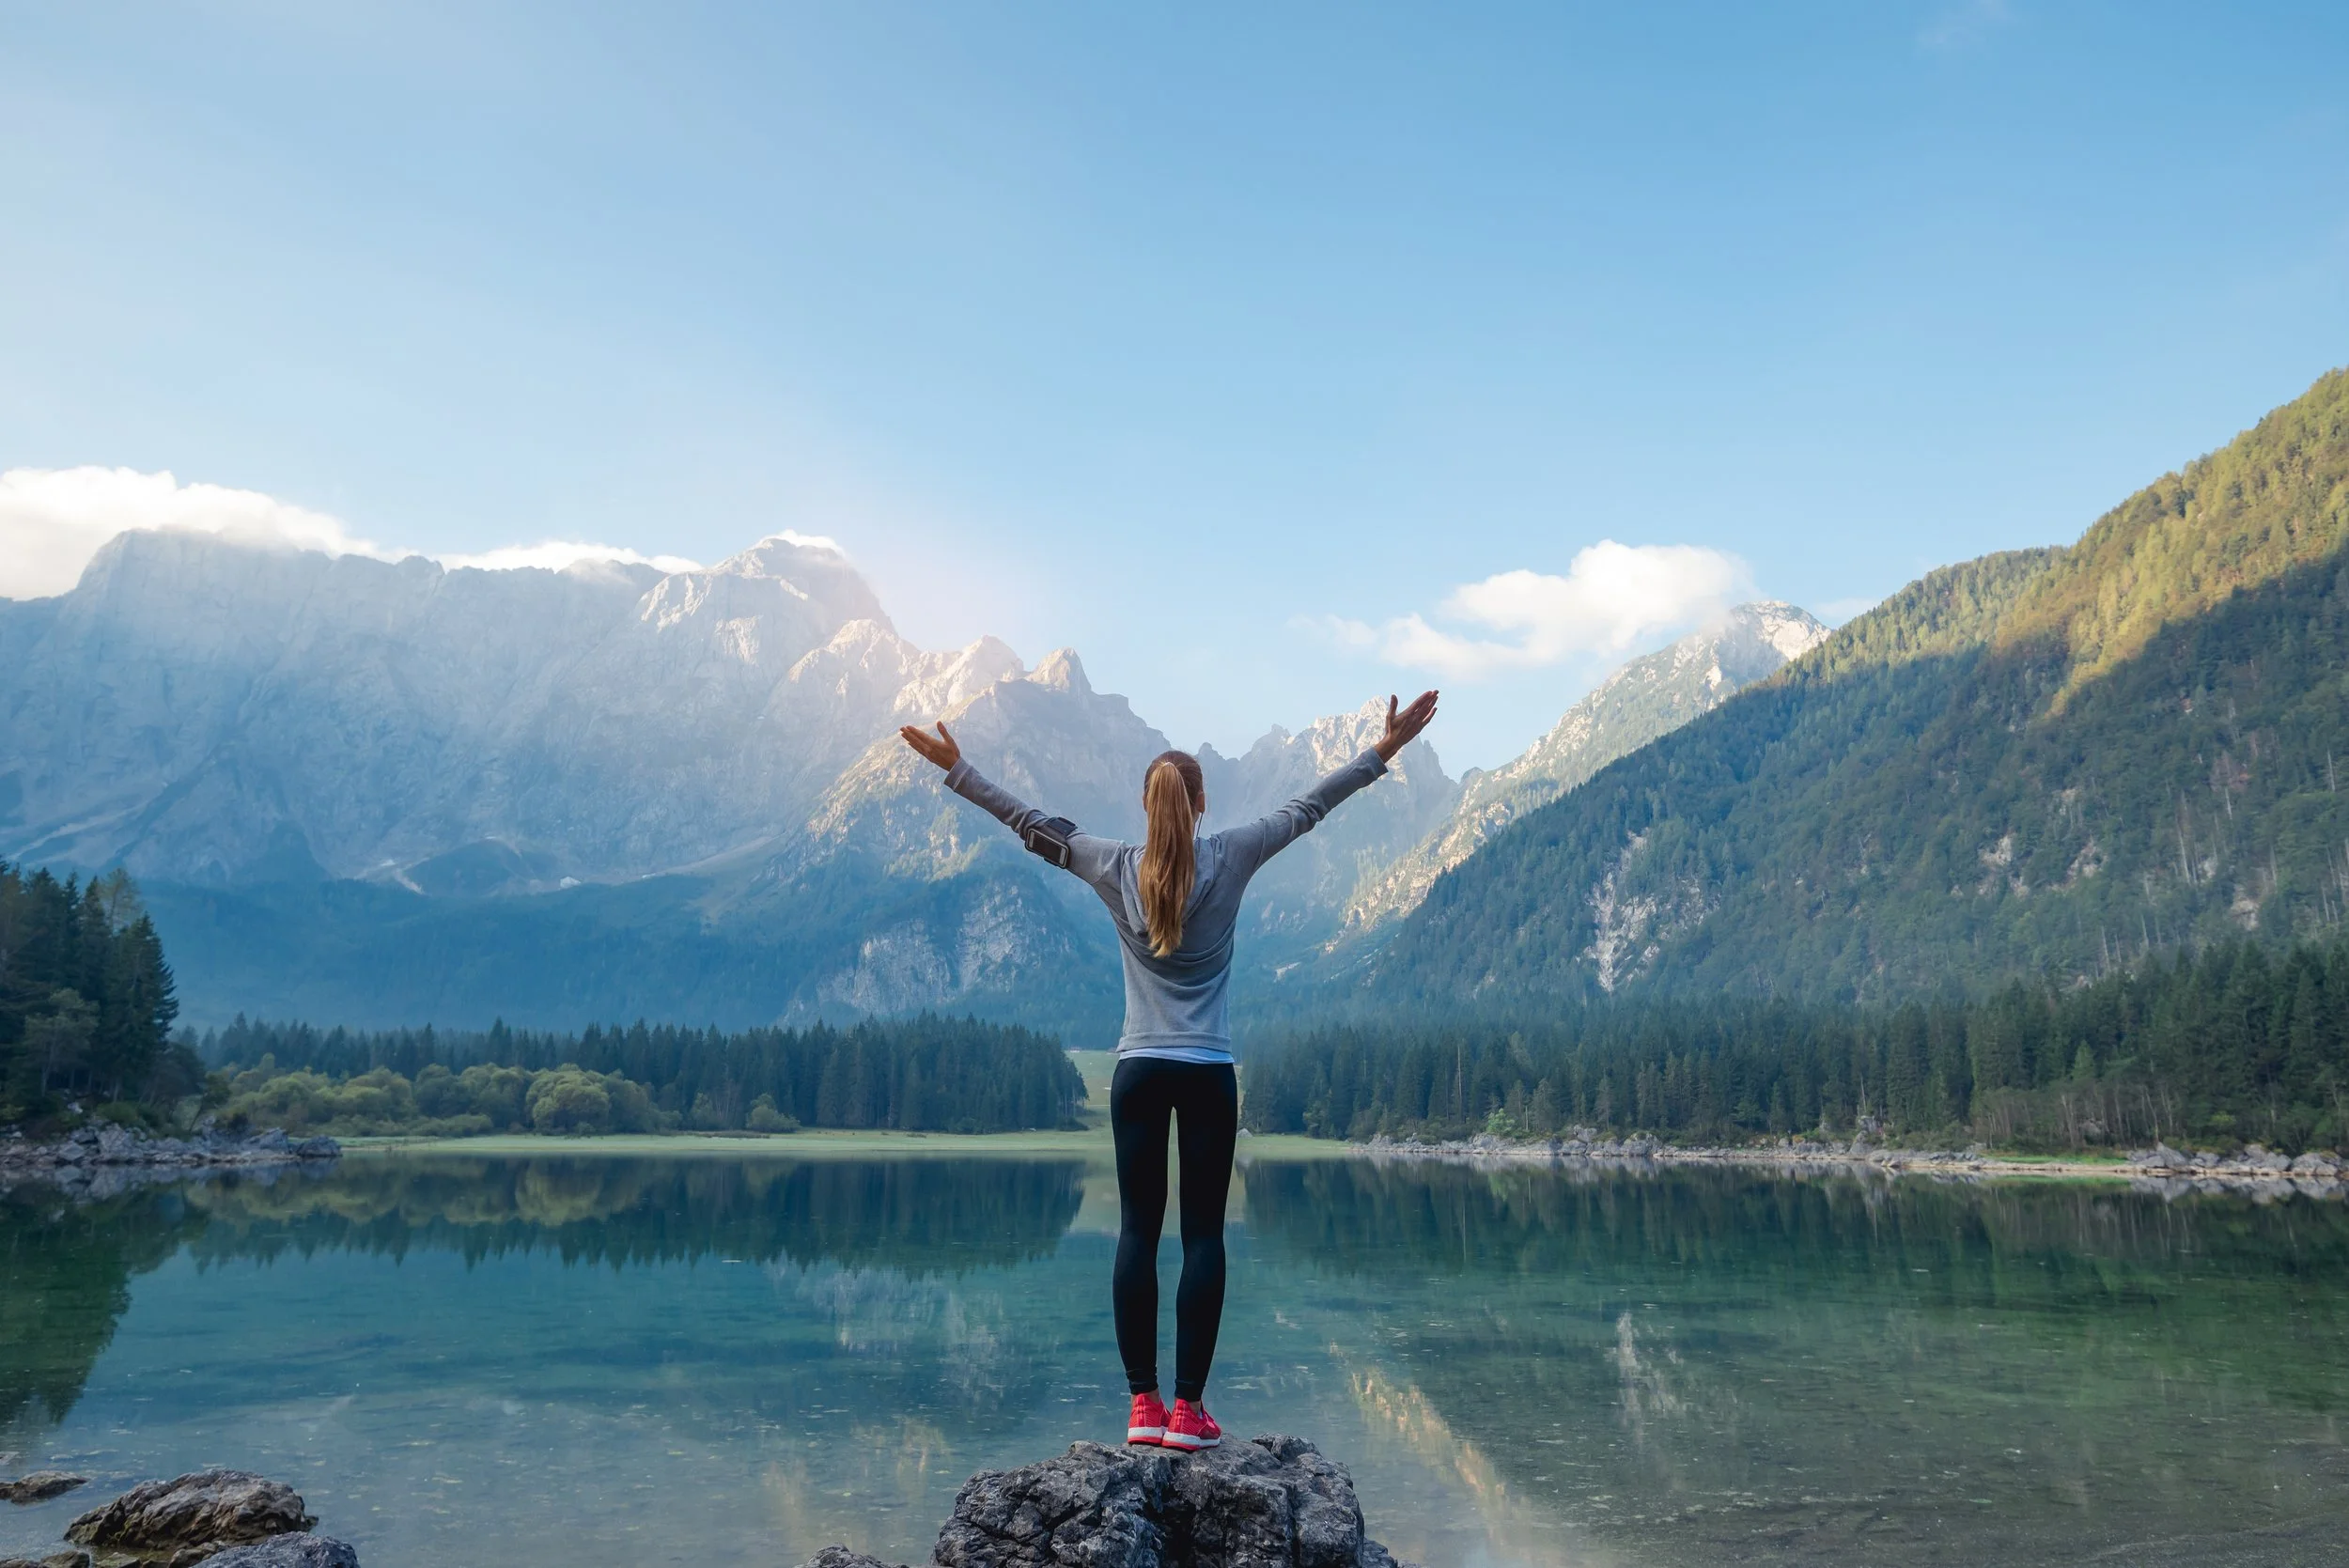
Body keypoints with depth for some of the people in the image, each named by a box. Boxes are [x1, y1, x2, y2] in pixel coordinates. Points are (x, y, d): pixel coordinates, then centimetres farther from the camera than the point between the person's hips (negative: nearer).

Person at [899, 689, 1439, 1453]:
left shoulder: (1116, 868, 1)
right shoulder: (1230, 858, -2)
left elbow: (1033, 823, 8)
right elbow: (1309, 806, 3)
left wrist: (956, 767, 18)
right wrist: (1386, 750, 10)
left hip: (1139, 1072, 1)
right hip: (1209, 1074, -1)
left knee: (1137, 1232, 4)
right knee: (1203, 1234, 1)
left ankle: (1143, 1404, 4)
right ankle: (1187, 1408, 0)